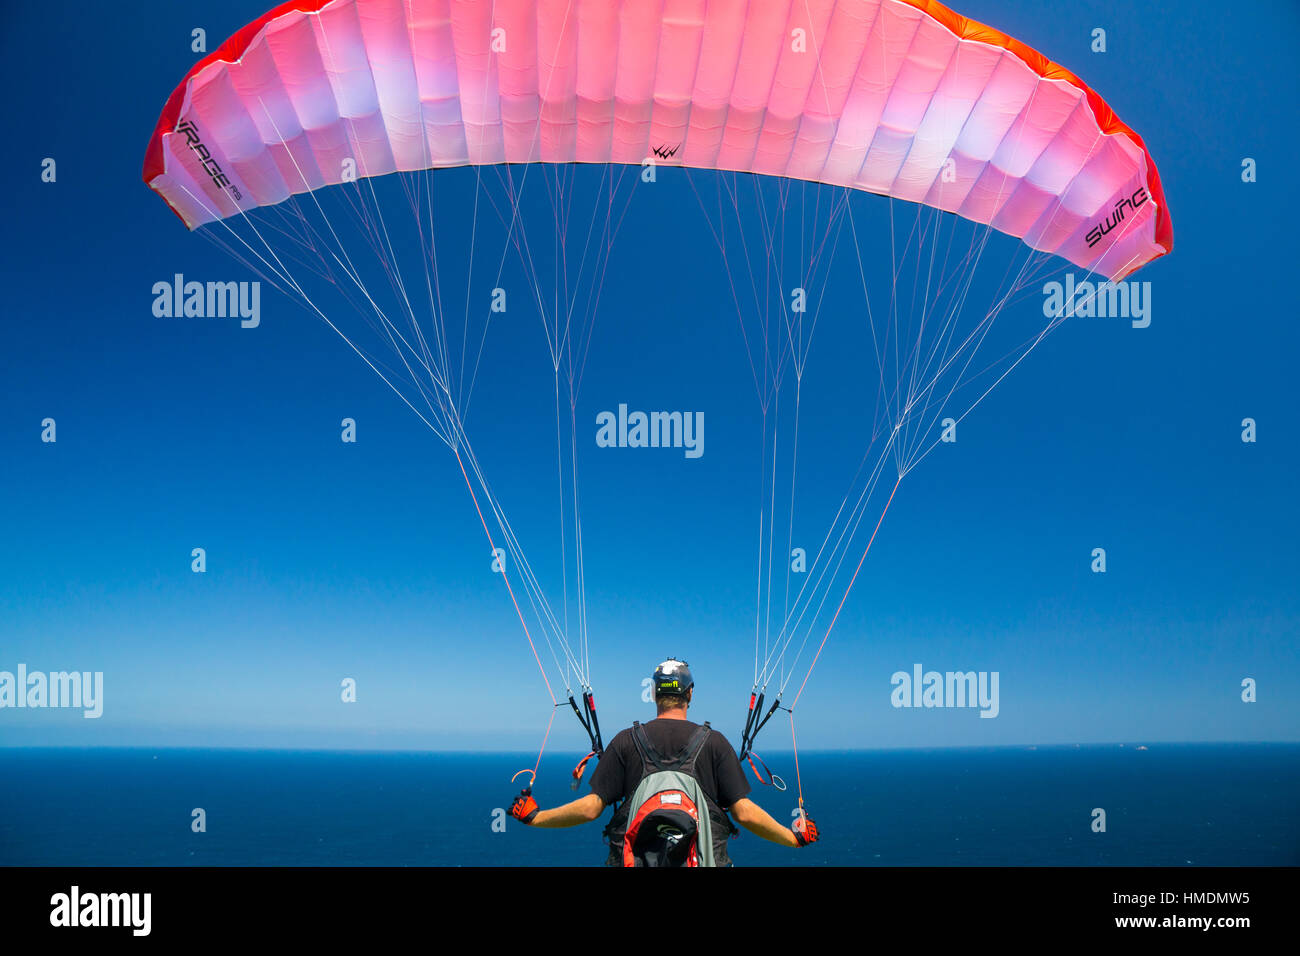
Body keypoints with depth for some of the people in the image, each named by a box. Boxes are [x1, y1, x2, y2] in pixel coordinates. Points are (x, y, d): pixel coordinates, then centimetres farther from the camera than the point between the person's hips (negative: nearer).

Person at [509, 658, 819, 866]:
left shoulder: (626, 741, 2)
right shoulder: (714, 742, 2)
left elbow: (591, 807, -1)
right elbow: (745, 812, -3)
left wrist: (535, 817, 13)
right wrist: (795, 836, 12)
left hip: (635, 858, 1)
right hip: (705, 859, 0)